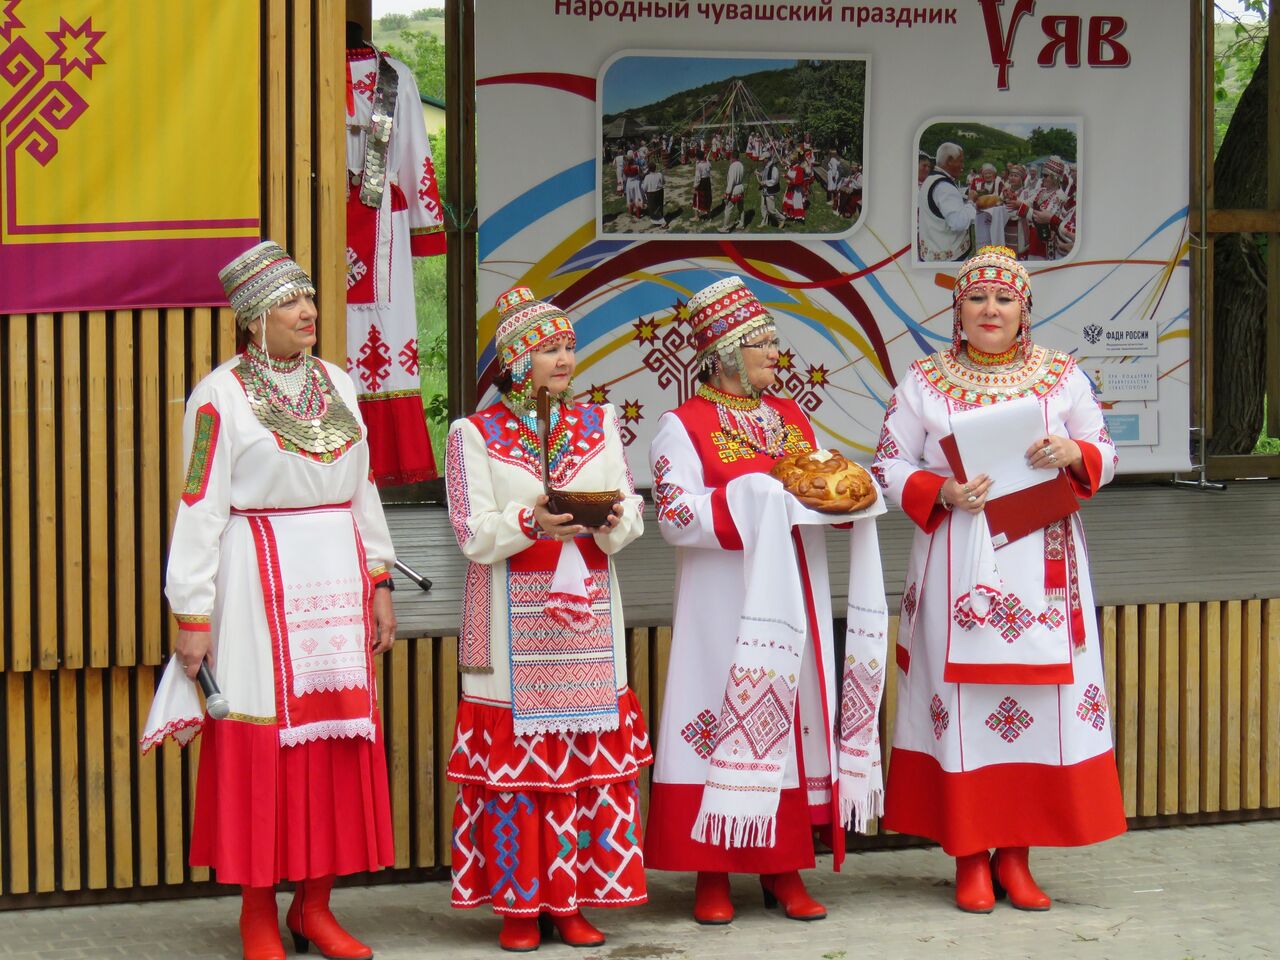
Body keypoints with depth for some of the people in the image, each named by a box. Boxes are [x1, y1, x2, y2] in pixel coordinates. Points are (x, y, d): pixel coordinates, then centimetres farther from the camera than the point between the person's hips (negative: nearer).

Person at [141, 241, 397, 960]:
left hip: (337, 576, 5)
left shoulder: (336, 384, 11)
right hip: (259, 578, -5)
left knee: (339, 734, 5)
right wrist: (193, 613, -9)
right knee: (260, 737, -3)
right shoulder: (221, 395, -5)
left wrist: (379, 581, 12)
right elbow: (200, 508, -6)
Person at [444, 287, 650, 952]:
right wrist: (531, 523, -23)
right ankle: (518, 903, 5)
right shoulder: (474, 435, 1)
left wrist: (613, 520, -15)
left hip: (587, 608, 4)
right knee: (514, 751, -4)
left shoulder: (597, 424, 12)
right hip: (513, 616, -3)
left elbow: (632, 510, 7)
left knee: (591, 747, 2)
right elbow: (474, 534, -7)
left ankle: (570, 901, 9)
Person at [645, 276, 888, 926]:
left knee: (795, 719, 4)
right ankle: (712, 874, 2)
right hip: (726, 609, -5)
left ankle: (783, 868, 10)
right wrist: (758, 498, -19)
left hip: (793, 603, 6)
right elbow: (676, 516, -12)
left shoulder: (792, 419, 15)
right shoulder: (684, 427, -3)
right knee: (725, 719, -5)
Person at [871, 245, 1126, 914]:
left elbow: (1105, 455, 12)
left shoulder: (1061, 376, 9)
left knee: (1040, 702, -1)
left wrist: (1074, 453, -11)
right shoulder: (925, 381, 5)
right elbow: (890, 466, 4)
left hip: (1041, 569, 1)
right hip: (957, 568, -1)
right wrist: (942, 492, -13)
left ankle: (1015, 854, 10)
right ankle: (969, 856, 6)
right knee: (960, 701, -2)